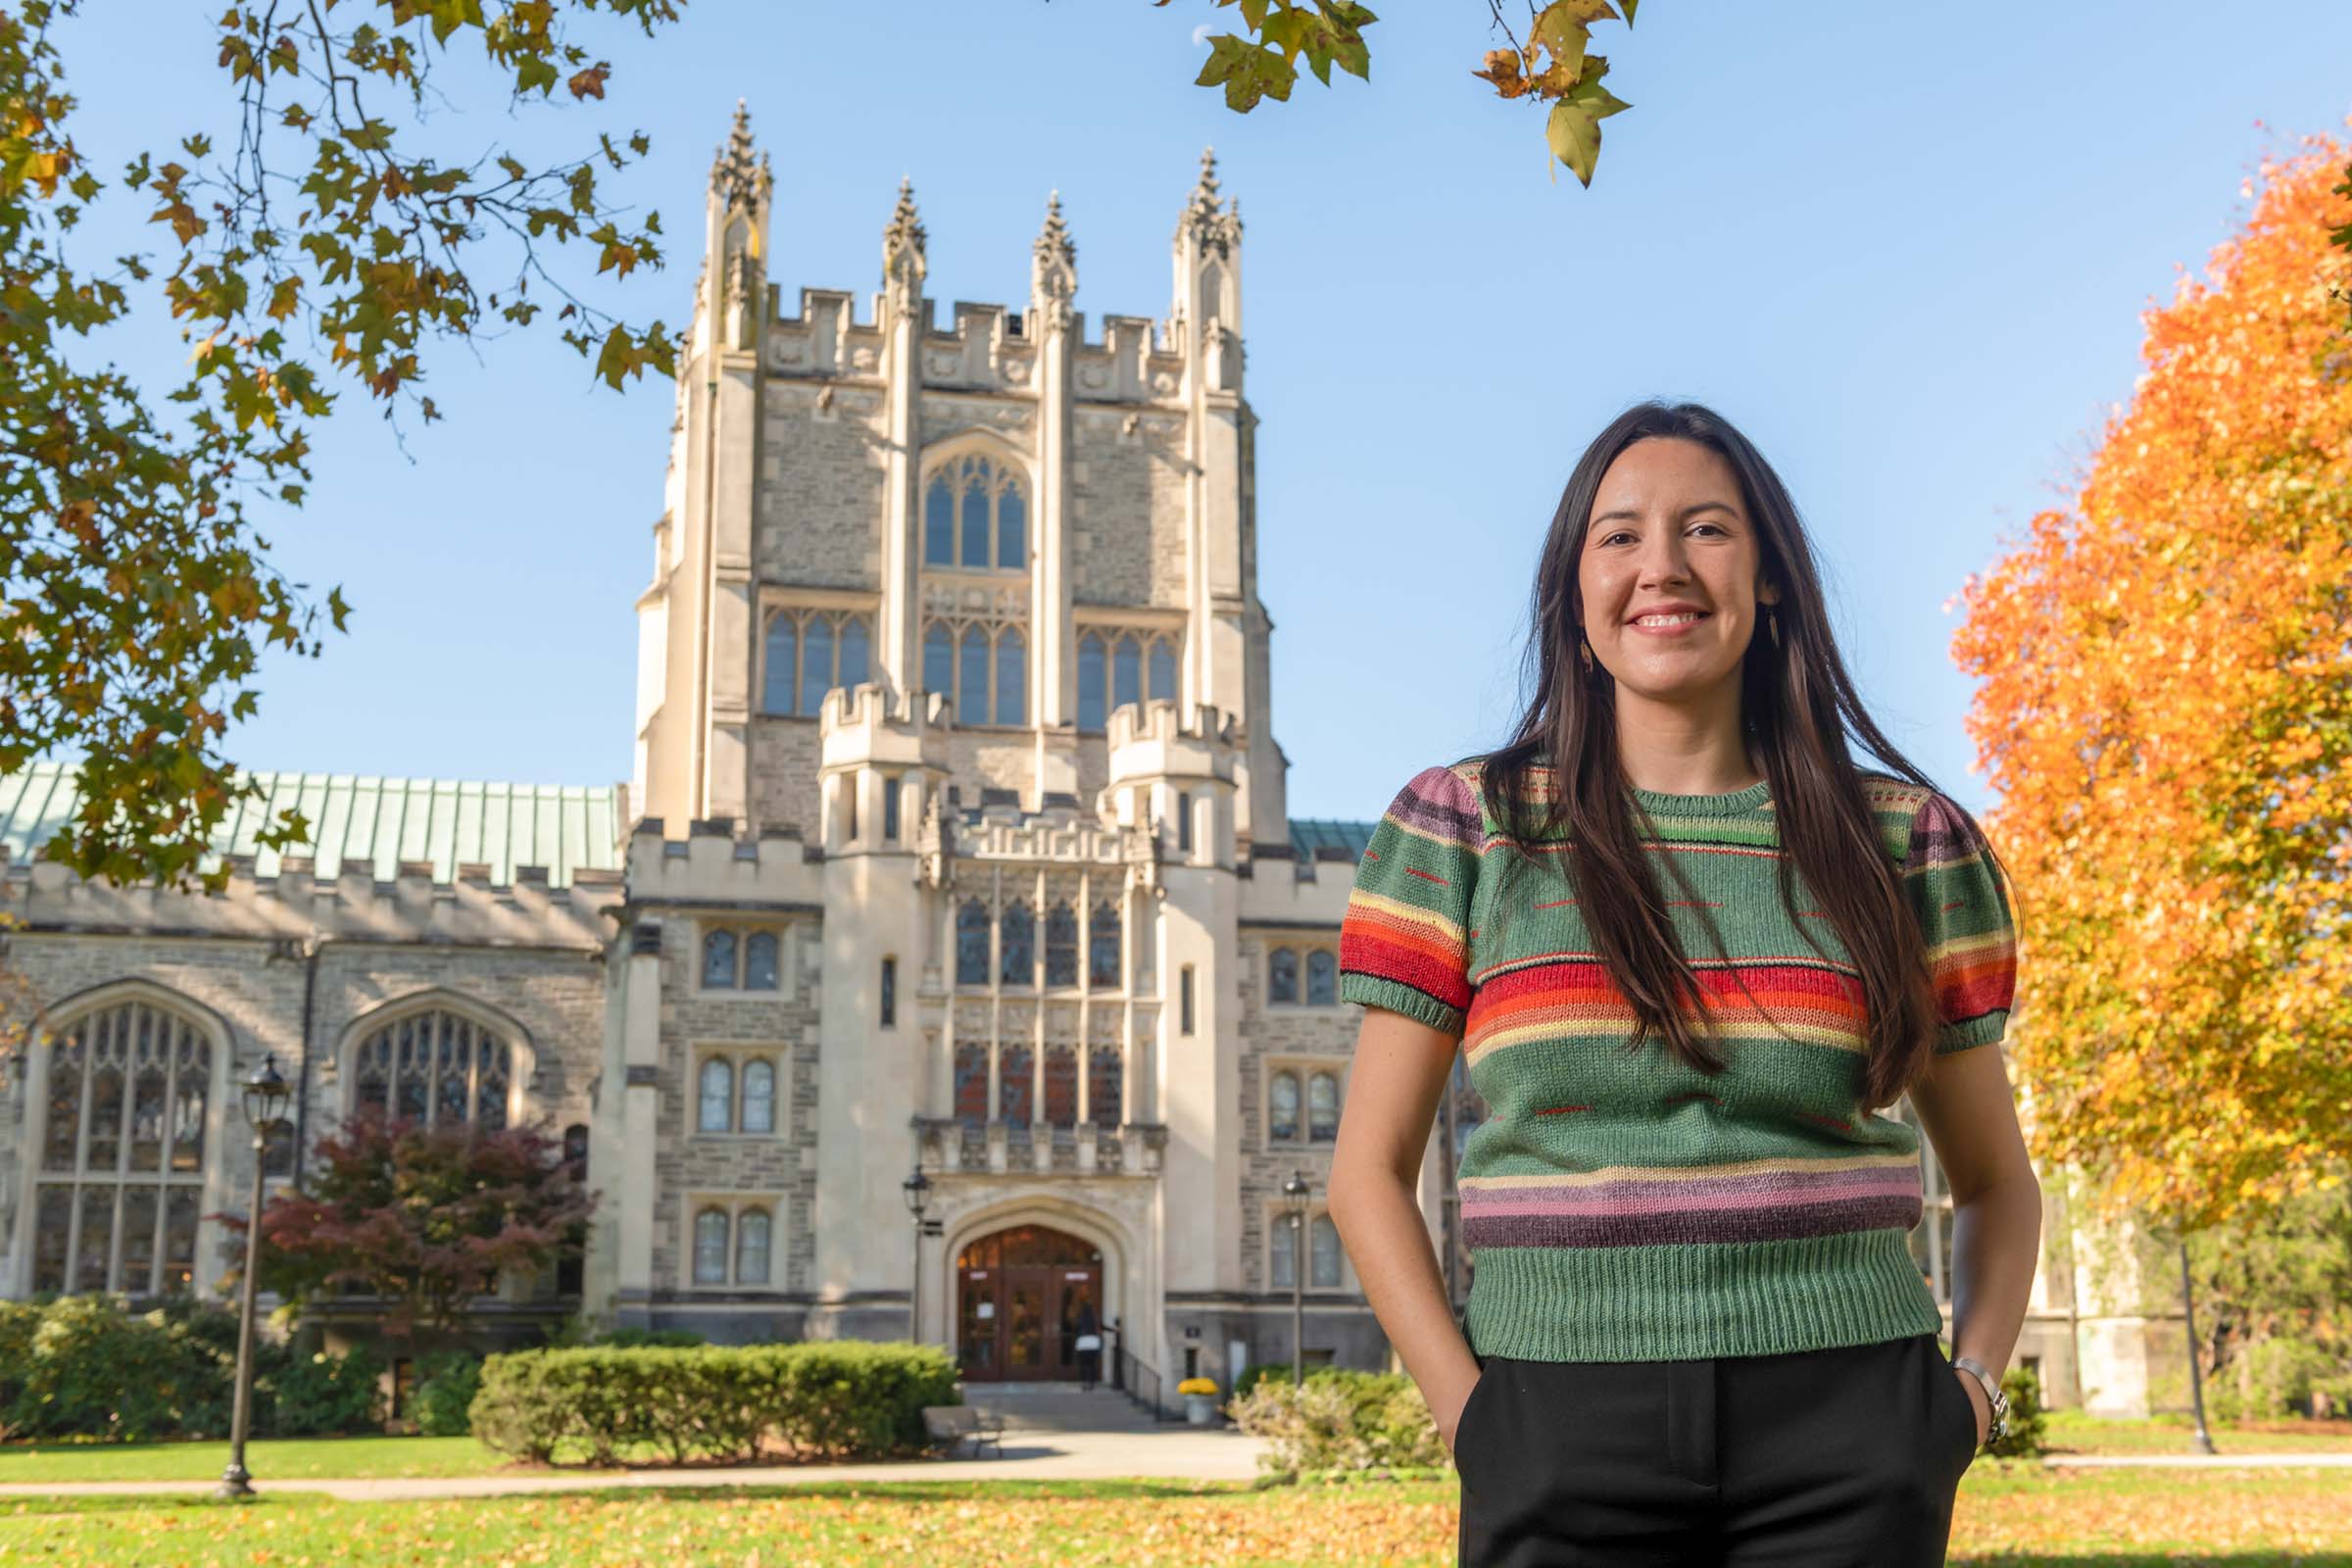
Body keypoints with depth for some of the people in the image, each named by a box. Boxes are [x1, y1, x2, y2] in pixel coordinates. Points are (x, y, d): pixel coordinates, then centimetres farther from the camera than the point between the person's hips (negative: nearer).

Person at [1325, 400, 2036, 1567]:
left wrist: (1974, 1384, 1)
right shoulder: (1464, 826, 4)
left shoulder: (1904, 842, 7)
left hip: (1843, 1433, 1)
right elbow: (1370, 1172, 5)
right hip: (1563, 1427, 0)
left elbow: (1994, 1178, 16)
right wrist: (1466, 1412, -6)